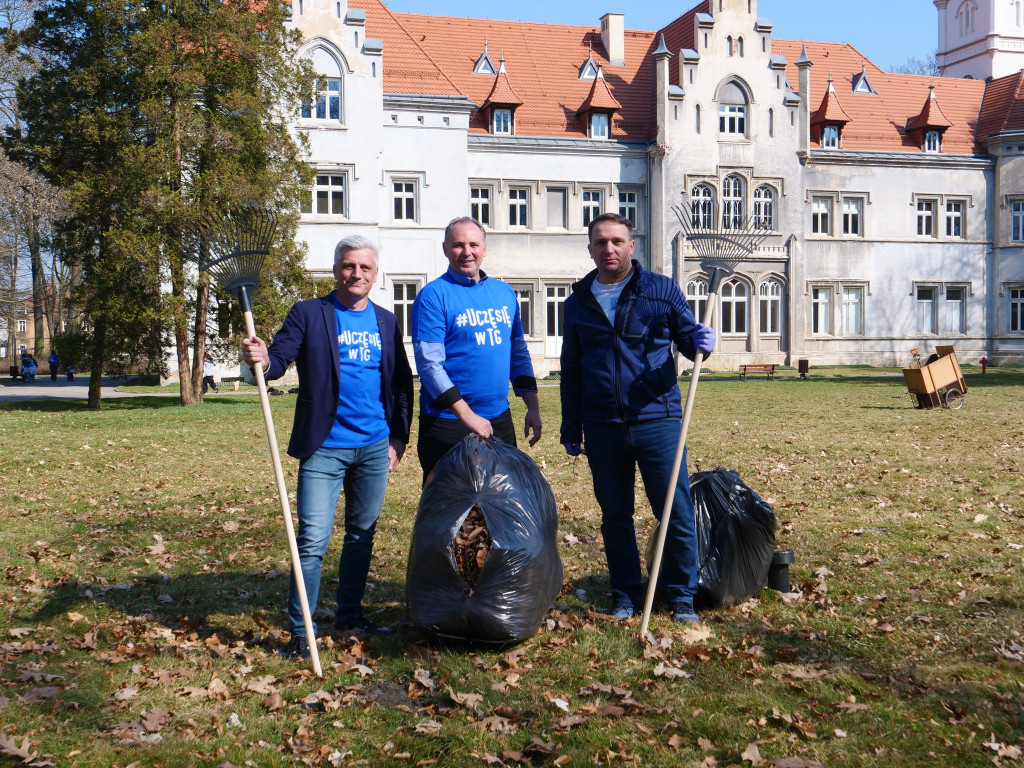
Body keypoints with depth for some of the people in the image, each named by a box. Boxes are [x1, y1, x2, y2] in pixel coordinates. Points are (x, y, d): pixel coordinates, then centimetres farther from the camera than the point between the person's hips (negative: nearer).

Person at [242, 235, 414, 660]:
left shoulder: (386, 322, 11)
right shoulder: (308, 314, 0)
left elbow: (402, 382, 14)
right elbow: (279, 358, -10)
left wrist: (399, 436, 9)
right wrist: (262, 358, -33)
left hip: (374, 448, 4)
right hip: (324, 448, -4)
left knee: (362, 535, 14)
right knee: (312, 540, -7)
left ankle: (349, 615, 29)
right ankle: (300, 632, 3)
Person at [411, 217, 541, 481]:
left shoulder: (504, 293, 10)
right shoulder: (433, 296, -8)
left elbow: (519, 353, 16)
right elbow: (429, 364, -15)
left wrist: (533, 407, 8)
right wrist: (467, 415, -21)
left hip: (500, 419, 5)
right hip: (448, 424, -5)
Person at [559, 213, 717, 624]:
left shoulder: (662, 289, 4)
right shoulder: (578, 302, 11)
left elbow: (685, 335, 11)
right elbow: (571, 371, 16)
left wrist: (700, 343, -14)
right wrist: (570, 427, 13)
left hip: (657, 420, -2)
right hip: (602, 428, 3)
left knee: (676, 512, 0)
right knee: (615, 516, 10)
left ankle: (682, 596, 14)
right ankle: (625, 595, 23)